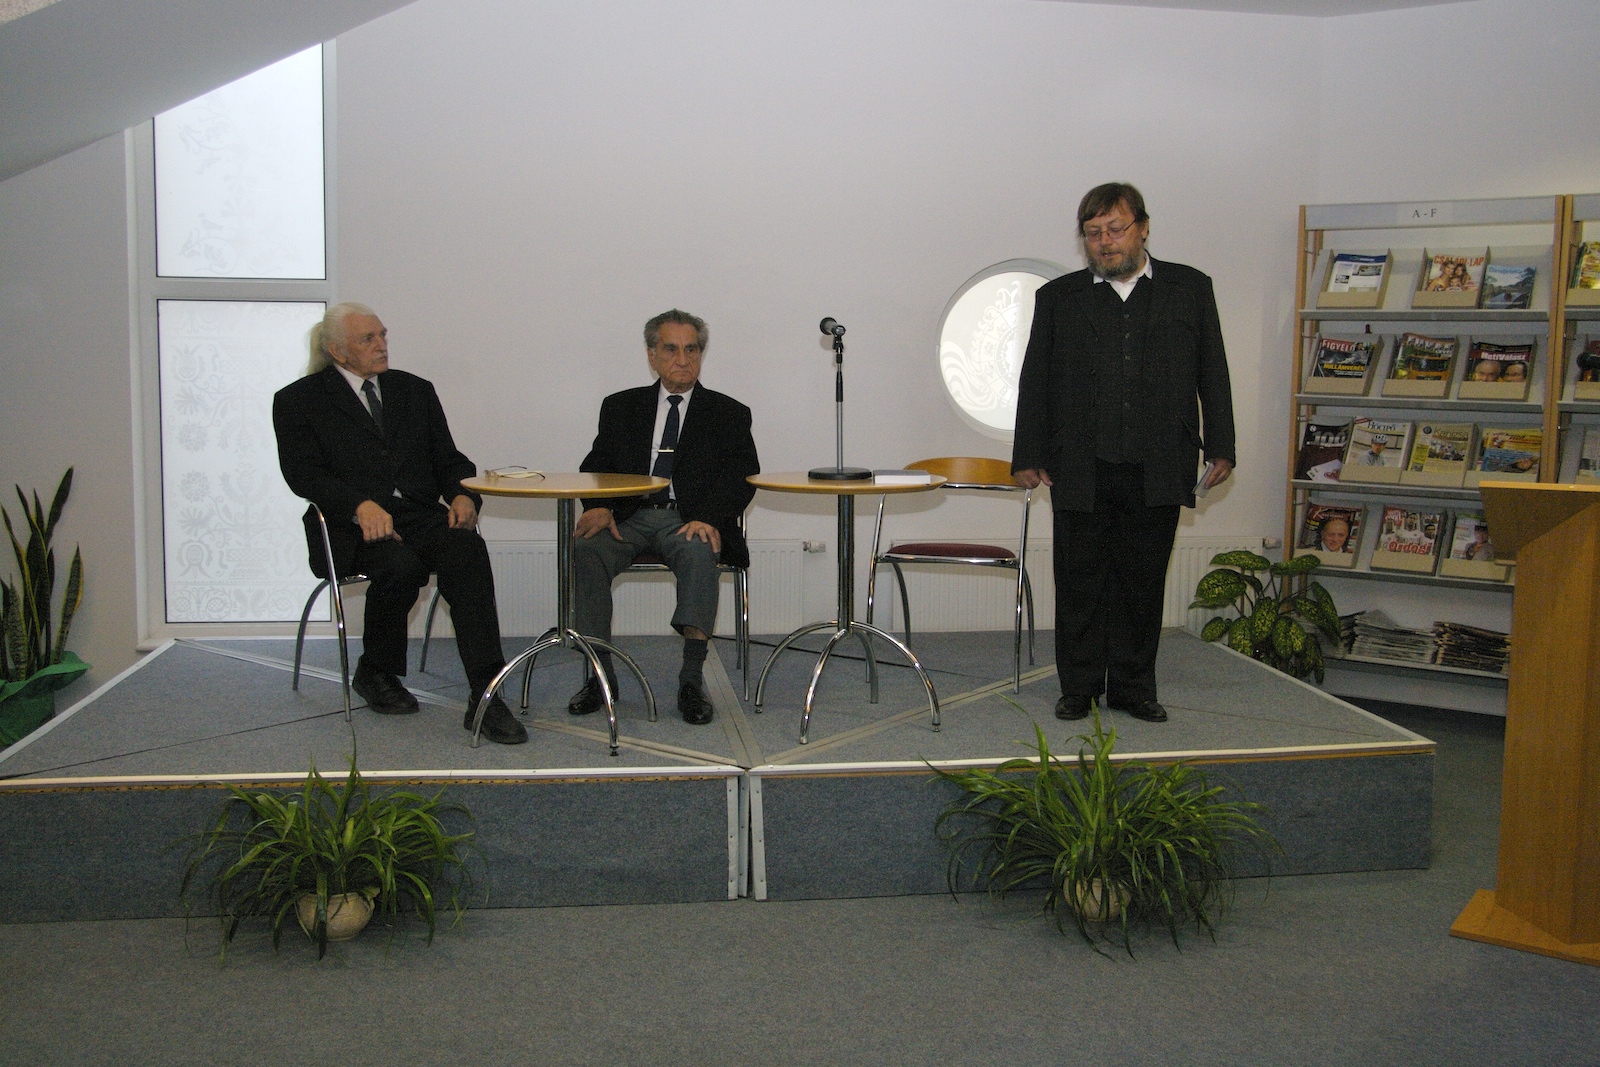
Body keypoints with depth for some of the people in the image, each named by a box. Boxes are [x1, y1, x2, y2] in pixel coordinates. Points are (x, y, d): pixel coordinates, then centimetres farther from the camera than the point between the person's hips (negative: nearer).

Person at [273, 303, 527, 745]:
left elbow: (448, 460, 17)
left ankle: (485, 694, -37)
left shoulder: (415, 390, 21)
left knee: (466, 549, -31)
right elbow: (304, 475, -4)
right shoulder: (298, 400, 8)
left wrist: (463, 495, -7)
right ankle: (375, 674, -5)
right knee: (400, 564, -35)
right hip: (350, 527, -3)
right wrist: (361, 505, -22)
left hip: (420, 515, 3)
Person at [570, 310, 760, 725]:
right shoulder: (621, 407, 20)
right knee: (586, 549, -29)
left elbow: (741, 479, 1)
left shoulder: (728, 414, 14)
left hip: (688, 519, -2)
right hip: (629, 516, 2)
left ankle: (691, 682, -37)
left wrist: (709, 518, -19)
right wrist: (597, 506, -11)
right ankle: (599, 675, -21)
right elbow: (596, 465, 12)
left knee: (700, 552, -36)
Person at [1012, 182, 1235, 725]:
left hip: (1156, 471, 0)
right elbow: (1035, 381, 9)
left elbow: (1212, 372, 9)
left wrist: (1220, 448, 3)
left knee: (1142, 583, 7)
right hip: (1081, 471, 0)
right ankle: (1079, 689, 16)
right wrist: (1028, 455, 3)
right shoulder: (1058, 297, 9)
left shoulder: (1190, 288, 9)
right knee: (1080, 583, 4)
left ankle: (1133, 688, 19)